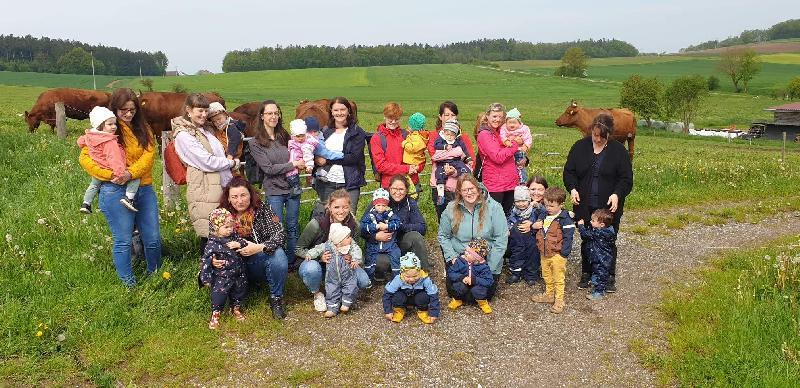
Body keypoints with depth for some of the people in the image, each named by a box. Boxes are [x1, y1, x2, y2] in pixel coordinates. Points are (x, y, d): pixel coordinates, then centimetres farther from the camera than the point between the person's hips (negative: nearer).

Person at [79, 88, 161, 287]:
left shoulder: (143, 130, 12)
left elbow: (148, 155, -2)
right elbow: (85, 157, -6)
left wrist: (130, 173, -18)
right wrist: (111, 175, -18)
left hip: (144, 189, 4)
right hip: (116, 191, -4)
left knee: (153, 239, 8)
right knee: (123, 240, 1)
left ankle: (155, 276, 30)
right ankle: (128, 284, 15)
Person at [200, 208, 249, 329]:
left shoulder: (233, 236, -2)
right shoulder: (212, 244, -18)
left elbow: (244, 242, 3)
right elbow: (206, 261, -15)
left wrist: (238, 244, -20)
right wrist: (206, 278, -13)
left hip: (238, 276, 6)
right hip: (221, 277, -5)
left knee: (239, 293, 20)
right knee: (218, 295, 1)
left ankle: (236, 309, 44)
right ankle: (215, 315, 21)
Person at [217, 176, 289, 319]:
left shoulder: (263, 210, -8)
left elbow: (280, 235, -16)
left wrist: (259, 247, -31)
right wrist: (212, 260, -22)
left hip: (261, 264, -2)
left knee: (278, 255, -31)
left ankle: (276, 299, -9)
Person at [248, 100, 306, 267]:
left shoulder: (284, 136, 6)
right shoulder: (255, 142, -7)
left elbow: (296, 156, 17)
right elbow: (268, 168, -14)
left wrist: (302, 163, -5)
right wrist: (293, 165, -13)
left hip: (293, 187, 4)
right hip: (274, 191, -4)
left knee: (293, 227, 11)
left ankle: (293, 260, 24)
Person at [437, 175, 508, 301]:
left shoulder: (493, 207, -11)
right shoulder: (451, 209, -4)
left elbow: (501, 238, -11)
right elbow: (443, 236, 5)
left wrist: (489, 267, -14)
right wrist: (452, 257, -8)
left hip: (486, 260, -1)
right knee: (454, 292, -10)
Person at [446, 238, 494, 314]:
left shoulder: (483, 266, -19)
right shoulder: (460, 261, -14)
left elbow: (489, 281, -23)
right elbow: (450, 273, -10)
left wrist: (474, 280, -34)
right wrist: (461, 277, -27)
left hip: (475, 286, -1)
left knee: (477, 290, -33)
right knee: (460, 286, -30)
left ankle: (482, 302, 2)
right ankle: (457, 300, 3)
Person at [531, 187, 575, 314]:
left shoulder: (565, 219, -17)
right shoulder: (545, 216, 5)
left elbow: (568, 237, -17)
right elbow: (539, 232, 21)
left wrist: (563, 253, -19)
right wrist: (539, 244, 14)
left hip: (557, 255, -7)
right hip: (544, 253, 7)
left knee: (558, 279, 5)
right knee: (547, 276, 21)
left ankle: (559, 301, 14)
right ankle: (549, 294, 37)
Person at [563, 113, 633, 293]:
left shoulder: (619, 150, -4)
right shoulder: (580, 147, 1)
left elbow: (626, 178, -4)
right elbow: (569, 171, 5)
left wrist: (617, 194, -20)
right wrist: (572, 188, -12)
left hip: (609, 207, -2)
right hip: (584, 206, 2)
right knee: (586, 241, 13)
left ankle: (609, 277, 21)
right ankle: (586, 273, 27)